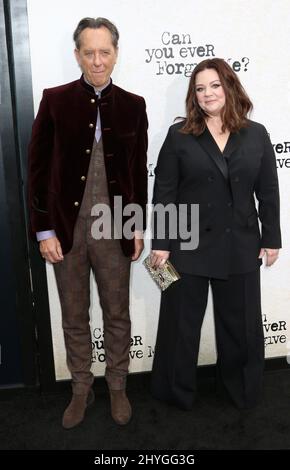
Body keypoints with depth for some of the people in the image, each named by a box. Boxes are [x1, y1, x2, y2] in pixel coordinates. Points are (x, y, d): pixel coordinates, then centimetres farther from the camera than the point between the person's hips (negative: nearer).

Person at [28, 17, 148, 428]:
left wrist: (139, 227, 4)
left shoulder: (132, 105, 3)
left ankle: (117, 387, 35)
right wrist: (44, 230, -7)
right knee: (74, 319, 14)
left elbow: (139, 172, 6)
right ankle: (81, 389, 35)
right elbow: (38, 170, -3)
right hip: (67, 230, 0)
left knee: (117, 315, 14)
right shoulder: (55, 100, -2)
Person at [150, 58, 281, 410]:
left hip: (240, 247, 2)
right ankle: (177, 392, 32)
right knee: (181, 322, 11)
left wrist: (271, 238, 4)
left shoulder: (256, 135, 3)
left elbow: (269, 192, 6)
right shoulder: (179, 135, -2)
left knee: (241, 322, 15)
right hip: (189, 245, -1)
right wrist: (161, 243, -8)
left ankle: (240, 388, 38)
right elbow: (163, 193, -5)